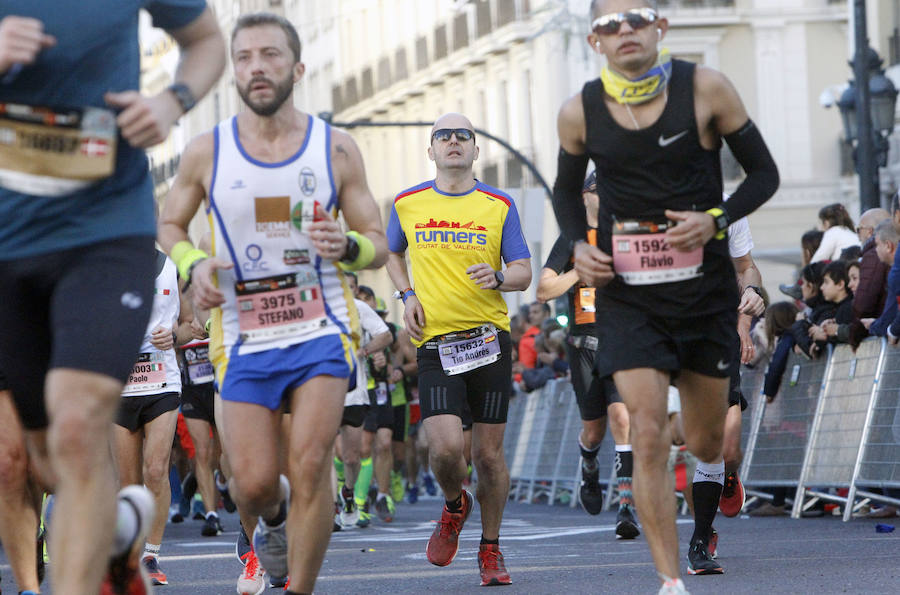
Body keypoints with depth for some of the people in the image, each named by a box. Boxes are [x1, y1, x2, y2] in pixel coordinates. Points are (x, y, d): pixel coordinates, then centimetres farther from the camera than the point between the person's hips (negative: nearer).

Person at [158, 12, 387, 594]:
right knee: (253, 483, -5)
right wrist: (195, 265, -5)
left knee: (310, 464, -15)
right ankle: (274, 514, 33)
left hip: (322, 329, -1)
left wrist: (345, 246, -18)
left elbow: (378, 245, 5)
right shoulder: (207, 152, 0)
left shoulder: (336, 149, -1)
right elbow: (171, 225, 16)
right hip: (244, 335, 1)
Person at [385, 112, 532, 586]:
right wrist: (407, 294, 9)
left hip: (489, 338, 0)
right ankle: (454, 507, 16)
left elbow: (523, 273, 6)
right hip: (435, 342, 0)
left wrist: (498, 278, -16)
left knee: (489, 453, 1)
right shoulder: (407, 204, 8)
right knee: (446, 447, -17)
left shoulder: (499, 205, 6)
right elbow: (392, 253, 27)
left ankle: (490, 551, 18)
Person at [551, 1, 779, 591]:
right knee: (648, 439, -14)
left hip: (706, 290, 0)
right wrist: (579, 245, -2)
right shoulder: (580, 113, -4)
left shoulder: (705, 89, -8)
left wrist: (715, 219, -16)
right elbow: (567, 188, 16)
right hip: (628, 297, 0)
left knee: (706, 441, 13)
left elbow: (764, 174, 1)